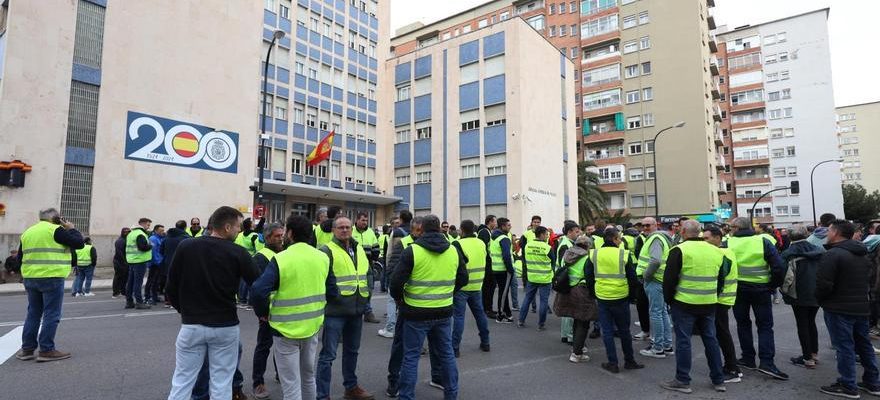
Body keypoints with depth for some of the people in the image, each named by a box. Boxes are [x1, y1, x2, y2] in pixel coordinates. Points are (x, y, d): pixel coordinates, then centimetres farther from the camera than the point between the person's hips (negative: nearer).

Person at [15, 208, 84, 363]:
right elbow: (79, 243, -10)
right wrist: (71, 228, 3)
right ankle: (46, 350, -1)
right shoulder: (55, 230, -8)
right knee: (51, 315, -2)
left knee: (33, 313, 15)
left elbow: (20, 256, 18)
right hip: (51, 278, -7)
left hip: (30, 278, 7)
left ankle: (27, 349, 18)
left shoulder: (27, 232, 14)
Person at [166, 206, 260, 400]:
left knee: (182, 382, 12)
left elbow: (171, 287, 2)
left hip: (191, 325, 2)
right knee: (221, 384, 8)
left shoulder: (185, 246, -4)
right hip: (225, 326, -2)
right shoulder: (238, 253, -10)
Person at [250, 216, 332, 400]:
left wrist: (263, 313, -6)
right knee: (309, 376, 23)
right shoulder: (323, 258, -1)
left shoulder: (279, 259, -17)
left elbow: (258, 291, -24)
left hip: (286, 328, -5)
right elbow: (331, 290, 5)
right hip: (313, 326, 5)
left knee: (291, 383, 5)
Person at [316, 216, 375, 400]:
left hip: (356, 310, 7)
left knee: (352, 350, 20)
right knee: (328, 354, 0)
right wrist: (331, 296, -18)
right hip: (335, 311, -7)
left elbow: (367, 275, 20)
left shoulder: (359, 250, 12)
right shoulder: (327, 250, -11)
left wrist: (366, 298, 15)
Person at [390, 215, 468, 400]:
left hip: (416, 312, -4)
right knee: (446, 353, 17)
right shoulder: (454, 251, 2)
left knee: (411, 356, 6)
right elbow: (463, 279, 11)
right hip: (444, 311, 4)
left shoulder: (412, 251, -13)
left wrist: (399, 298, 5)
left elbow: (397, 281, -14)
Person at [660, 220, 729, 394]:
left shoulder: (679, 250, -11)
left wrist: (669, 300, 2)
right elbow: (721, 279, 15)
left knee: (683, 340, 2)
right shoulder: (716, 251, 8)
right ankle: (718, 380, 25)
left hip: (684, 304, -6)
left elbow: (669, 279, -11)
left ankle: (682, 381, 7)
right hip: (709, 304, 6)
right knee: (710, 340, 16)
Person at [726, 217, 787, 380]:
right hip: (760, 289, 0)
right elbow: (778, 267, -10)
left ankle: (748, 359, 19)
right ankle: (766, 362, -1)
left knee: (743, 323, 14)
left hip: (737, 289, 0)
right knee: (765, 326, 8)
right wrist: (772, 285, 3)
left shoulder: (728, 243, -7)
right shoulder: (763, 242, -7)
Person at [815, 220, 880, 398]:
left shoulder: (833, 254, -18)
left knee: (844, 346, -1)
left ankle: (848, 386, 6)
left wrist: (820, 299, -4)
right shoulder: (862, 255, 12)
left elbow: (823, 284, -22)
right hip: (862, 307, 9)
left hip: (839, 309, -9)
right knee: (864, 345, 18)